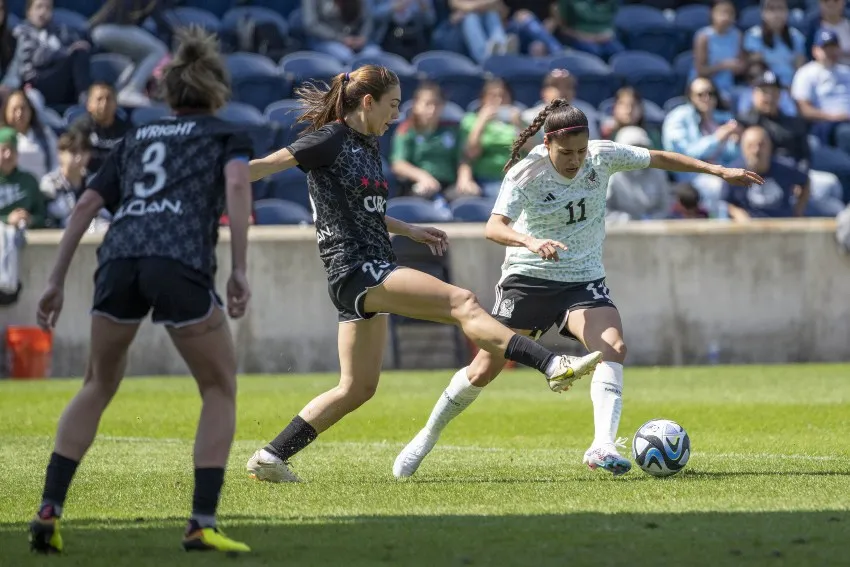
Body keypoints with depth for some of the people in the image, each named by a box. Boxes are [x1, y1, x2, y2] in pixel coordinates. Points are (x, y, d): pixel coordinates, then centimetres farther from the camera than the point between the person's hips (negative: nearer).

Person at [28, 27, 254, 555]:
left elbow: (86, 205, 22)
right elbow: (236, 184, -3)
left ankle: (49, 511, 11)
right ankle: (203, 524, 1)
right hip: (182, 263, -4)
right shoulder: (228, 134, 19)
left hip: (119, 259, 4)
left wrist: (57, 282, 22)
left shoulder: (137, 137, 30)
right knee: (220, 389, 12)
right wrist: (239, 269, -7)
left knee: (99, 385, 22)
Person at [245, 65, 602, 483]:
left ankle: (272, 457, 11)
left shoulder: (367, 147, 19)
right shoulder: (331, 139, -7)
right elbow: (266, 166, -10)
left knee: (358, 388, 10)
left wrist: (410, 231, 27)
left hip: (373, 269, 10)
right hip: (354, 267, -10)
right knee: (461, 303, -21)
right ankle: (553, 366, -33)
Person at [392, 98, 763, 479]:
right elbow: (493, 227, -34)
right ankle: (427, 437, 24)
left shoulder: (602, 156, -9)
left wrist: (718, 170, 7)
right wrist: (529, 241, -54)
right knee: (483, 371, 2)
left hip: (584, 279, 3)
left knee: (613, 348, -26)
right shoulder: (525, 175, -20)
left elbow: (658, 159, 6)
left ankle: (603, 447, -34)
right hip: (528, 277, -3)